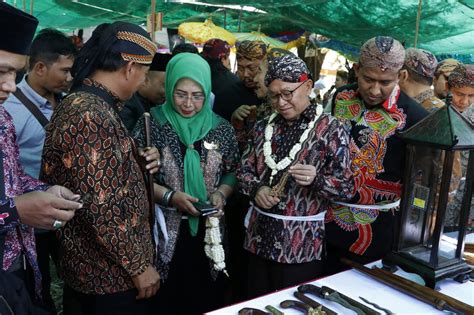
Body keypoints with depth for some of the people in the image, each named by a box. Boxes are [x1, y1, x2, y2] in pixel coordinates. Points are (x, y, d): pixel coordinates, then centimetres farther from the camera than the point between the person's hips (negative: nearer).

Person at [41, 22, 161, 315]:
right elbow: (100, 207, -28)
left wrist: (138, 160, 3)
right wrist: (138, 266, -18)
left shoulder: (81, 104, 7)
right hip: (111, 273, -9)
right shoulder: (90, 117, -25)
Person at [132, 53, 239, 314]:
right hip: (165, 233, -2)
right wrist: (170, 197, -17)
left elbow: (233, 172, 9)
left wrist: (221, 193, -11)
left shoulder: (220, 128, 1)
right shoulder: (152, 124, -7)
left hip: (208, 232, 3)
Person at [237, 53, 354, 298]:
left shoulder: (330, 129, -8)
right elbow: (244, 169, 9)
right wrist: (257, 189, -11)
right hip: (260, 237, 5)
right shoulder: (265, 126, 7)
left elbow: (346, 186, -10)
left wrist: (316, 178, -29)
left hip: (301, 243, -4)